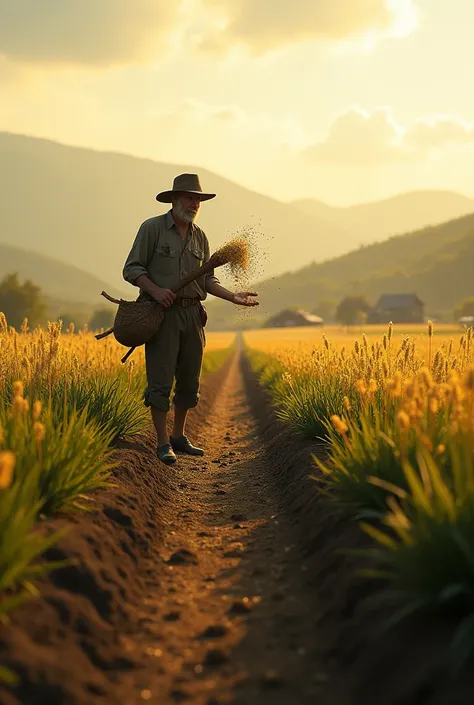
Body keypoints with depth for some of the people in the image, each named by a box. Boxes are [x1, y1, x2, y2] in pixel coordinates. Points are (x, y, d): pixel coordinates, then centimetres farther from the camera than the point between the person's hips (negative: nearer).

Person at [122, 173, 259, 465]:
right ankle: (163, 444, -2)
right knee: (161, 380, -7)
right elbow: (132, 269, -4)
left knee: (189, 380, 9)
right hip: (161, 312, -6)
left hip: (192, 314, 6)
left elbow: (207, 279, 15)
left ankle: (179, 437, 23)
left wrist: (233, 297, 0)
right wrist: (155, 290, -19)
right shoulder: (152, 228, -2)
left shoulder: (200, 236, 15)